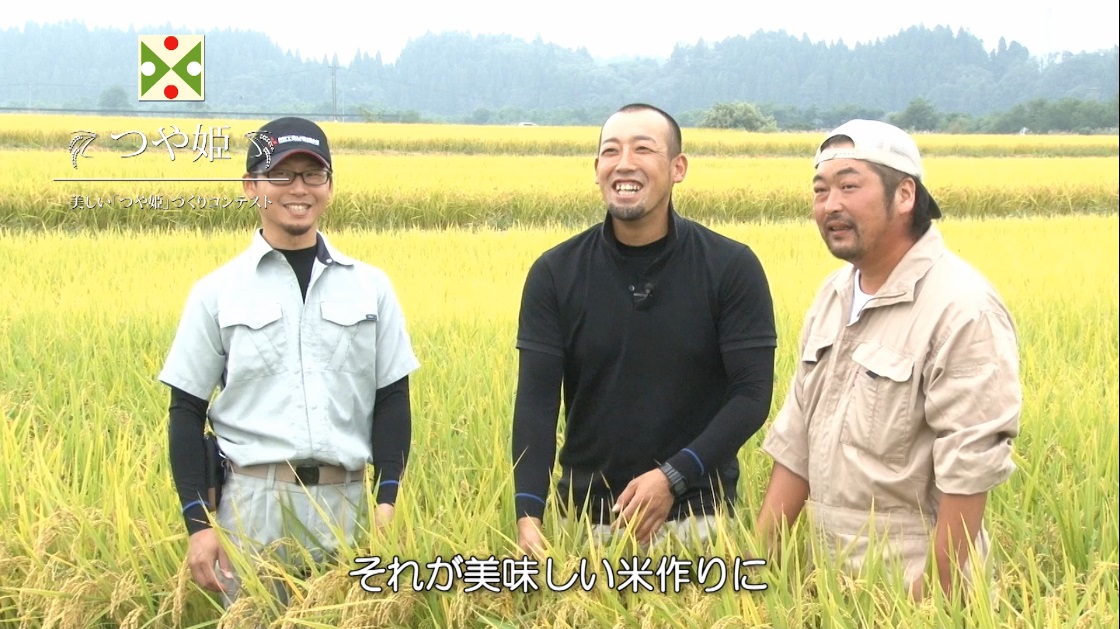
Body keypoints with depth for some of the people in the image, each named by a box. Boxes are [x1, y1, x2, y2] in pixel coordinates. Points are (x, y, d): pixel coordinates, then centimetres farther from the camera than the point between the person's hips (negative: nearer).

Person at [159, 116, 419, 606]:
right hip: (253, 502, -1)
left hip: (346, 505, 2)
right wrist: (198, 522, -3)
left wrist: (387, 503, -1)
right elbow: (187, 411, 4)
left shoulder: (370, 286, 7)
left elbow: (392, 399, 9)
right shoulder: (217, 292, 3)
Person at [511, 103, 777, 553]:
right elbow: (536, 400, -8)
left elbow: (752, 394, -8)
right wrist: (528, 511, -22)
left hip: (694, 518, -1)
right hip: (585, 519, 2)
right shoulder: (554, 274, -2)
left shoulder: (732, 268, -6)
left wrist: (673, 477, -21)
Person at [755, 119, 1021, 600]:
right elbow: (796, 441, 9)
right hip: (833, 583, 7)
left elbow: (969, 472, -21)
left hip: (911, 591, -7)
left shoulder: (962, 308, -19)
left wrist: (937, 602, -20)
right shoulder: (834, 294, 6)